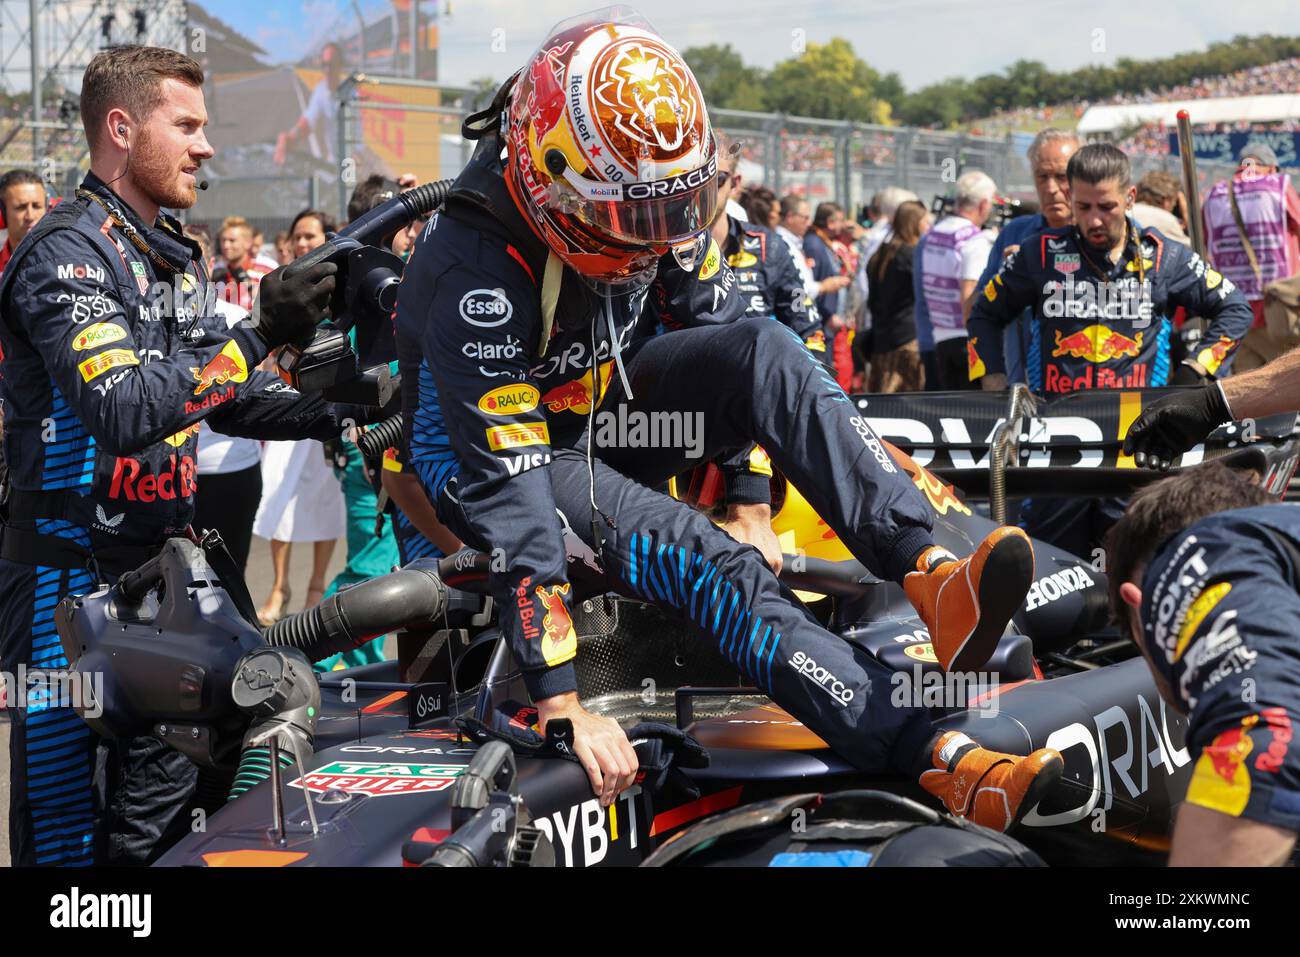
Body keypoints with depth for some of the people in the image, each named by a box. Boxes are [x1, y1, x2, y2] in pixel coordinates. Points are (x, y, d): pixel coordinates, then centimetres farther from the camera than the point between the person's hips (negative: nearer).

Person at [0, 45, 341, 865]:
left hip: (162, 563, 9)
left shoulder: (175, 256, 14)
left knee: (159, 807, 14)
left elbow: (223, 395, 17)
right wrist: (257, 337, -31)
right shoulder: (68, 251, -15)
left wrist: (335, 413, 1)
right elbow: (123, 413, -27)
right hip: (73, 572, -9)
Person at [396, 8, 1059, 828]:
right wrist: (561, 703, -38)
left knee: (762, 350, -23)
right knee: (704, 561, -31)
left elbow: (709, 326, 4)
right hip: (490, 453, -6)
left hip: (600, 407, 7)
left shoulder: (654, 201, -13)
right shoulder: (478, 273, -33)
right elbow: (507, 492, -36)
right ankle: (941, 764, -39)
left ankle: (931, 573, -37)